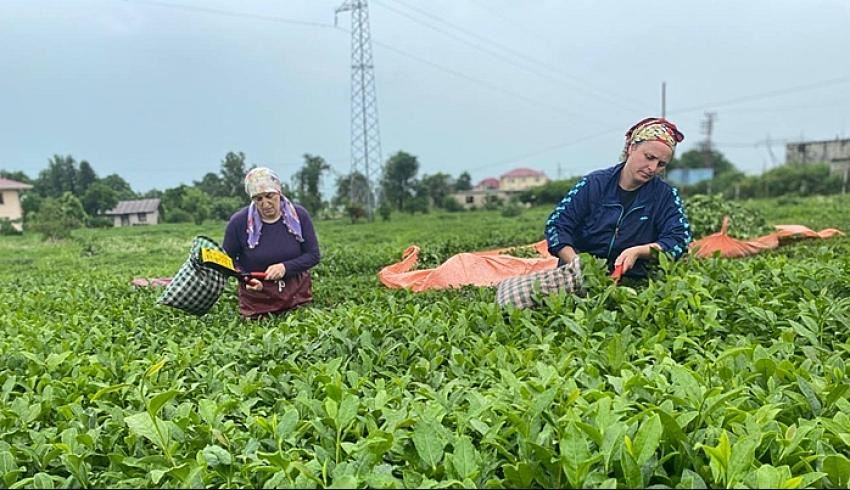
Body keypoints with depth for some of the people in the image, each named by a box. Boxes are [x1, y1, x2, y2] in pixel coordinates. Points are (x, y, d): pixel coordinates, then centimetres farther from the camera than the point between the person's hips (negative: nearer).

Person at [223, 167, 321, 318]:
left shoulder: (299, 215, -9)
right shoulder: (238, 222, -13)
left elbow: (313, 255, -6)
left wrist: (285, 267, -22)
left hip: (297, 294, 1)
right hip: (256, 299, -1)